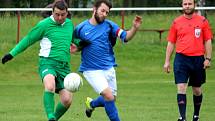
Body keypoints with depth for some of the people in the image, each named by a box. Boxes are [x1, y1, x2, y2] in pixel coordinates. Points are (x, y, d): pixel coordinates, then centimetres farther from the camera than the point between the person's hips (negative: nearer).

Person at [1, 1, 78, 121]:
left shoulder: (69, 24, 12)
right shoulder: (44, 25, -3)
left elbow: (74, 39, 31)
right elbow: (28, 39, 5)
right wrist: (12, 53, 2)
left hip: (64, 66, 5)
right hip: (48, 62, -5)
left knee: (67, 100, -5)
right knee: (50, 86, -36)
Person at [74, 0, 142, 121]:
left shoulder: (109, 25, -1)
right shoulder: (81, 28, -4)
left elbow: (126, 37, -12)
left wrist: (135, 28, -30)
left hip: (109, 69, 4)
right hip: (92, 70, -4)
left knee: (111, 99, 14)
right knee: (109, 96, -20)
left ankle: (91, 103, 45)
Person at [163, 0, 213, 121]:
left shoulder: (202, 21, 3)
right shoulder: (176, 22, 6)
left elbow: (208, 41, 5)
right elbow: (171, 43, 10)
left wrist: (208, 58, -4)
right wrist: (167, 61, 6)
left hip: (198, 59, 0)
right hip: (181, 58, 0)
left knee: (197, 90, 11)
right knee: (181, 87, -12)